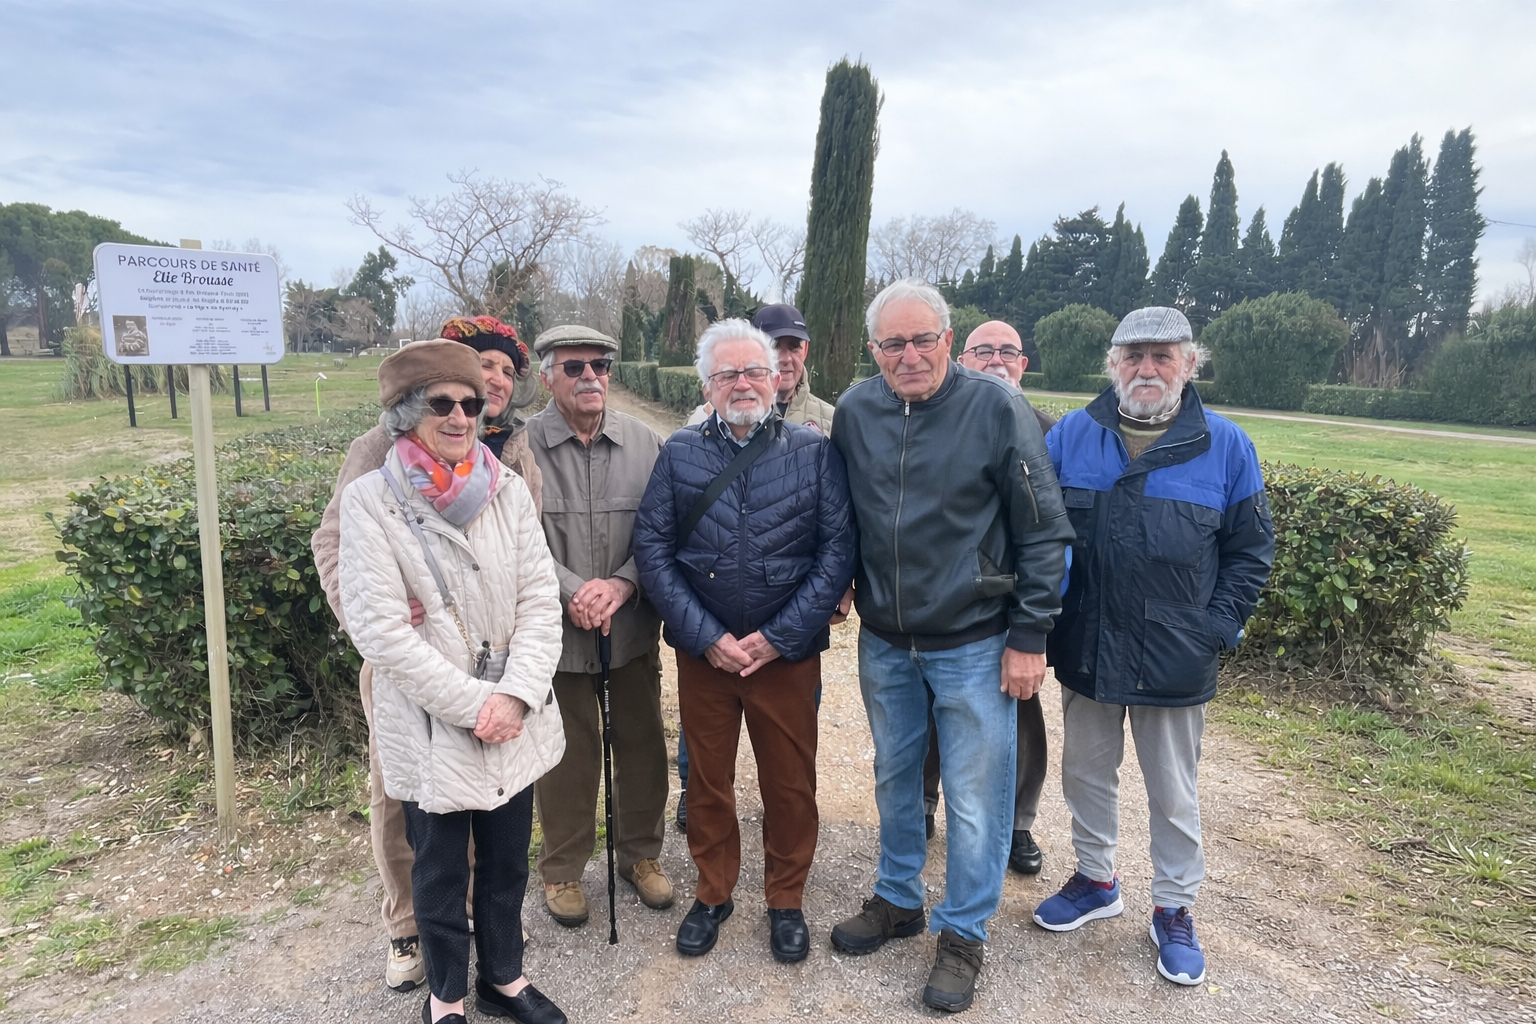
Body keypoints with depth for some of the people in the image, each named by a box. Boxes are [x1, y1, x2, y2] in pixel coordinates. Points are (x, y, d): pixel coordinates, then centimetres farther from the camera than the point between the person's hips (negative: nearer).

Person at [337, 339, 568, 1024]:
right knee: (441, 873, 15)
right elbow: (379, 629, -16)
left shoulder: (507, 488, 0)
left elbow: (540, 596, -3)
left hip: (514, 722, 3)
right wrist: (473, 705, -17)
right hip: (430, 729, -3)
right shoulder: (370, 499, -11)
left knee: (508, 863, 19)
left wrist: (516, 694, -15)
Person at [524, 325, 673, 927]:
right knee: (566, 754, 12)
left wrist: (622, 583, -15)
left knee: (642, 743, 16)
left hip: (634, 625, 3)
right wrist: (573, 592, -20)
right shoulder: (524, 446, -9)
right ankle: (562, 870, 35)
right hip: (558, 630, -3)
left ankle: (641, 854, 39)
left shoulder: (645, 443, 0)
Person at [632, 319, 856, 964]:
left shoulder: (814, 452, -2)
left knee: (790, 782, 11)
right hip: (702, 651, 1)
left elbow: (839, 548, -7)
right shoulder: (679, 453, 1)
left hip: (787, 651, -1)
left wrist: (778, 637, -13)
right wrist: (708, 637, -12)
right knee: (708, 778, 15)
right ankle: (713, 893, 37)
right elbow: (652, 548, -4)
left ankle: (786, 899, 34)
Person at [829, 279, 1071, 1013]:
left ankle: (963, 934, 29)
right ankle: (898, 899, 41)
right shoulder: (854, 411, -3)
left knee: (974, 798, 8)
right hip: (884, 642, 4)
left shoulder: (996, 408, -14)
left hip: (974, 645, -4)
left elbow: (1044, 532, -10)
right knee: (894, 778, 20)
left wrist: (1029, 636, -11)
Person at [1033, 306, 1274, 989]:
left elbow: (1251, 550, 2)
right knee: (1086, 773, 17)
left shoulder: (1225, 446, -4)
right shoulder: (1070, 437, -1)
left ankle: (1174, 909, 33)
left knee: (1174, 793, 12)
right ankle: (1096, 880, 40)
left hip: (1175, 663, -2)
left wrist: (1216, 631, -6)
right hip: (1085, 652, 2)